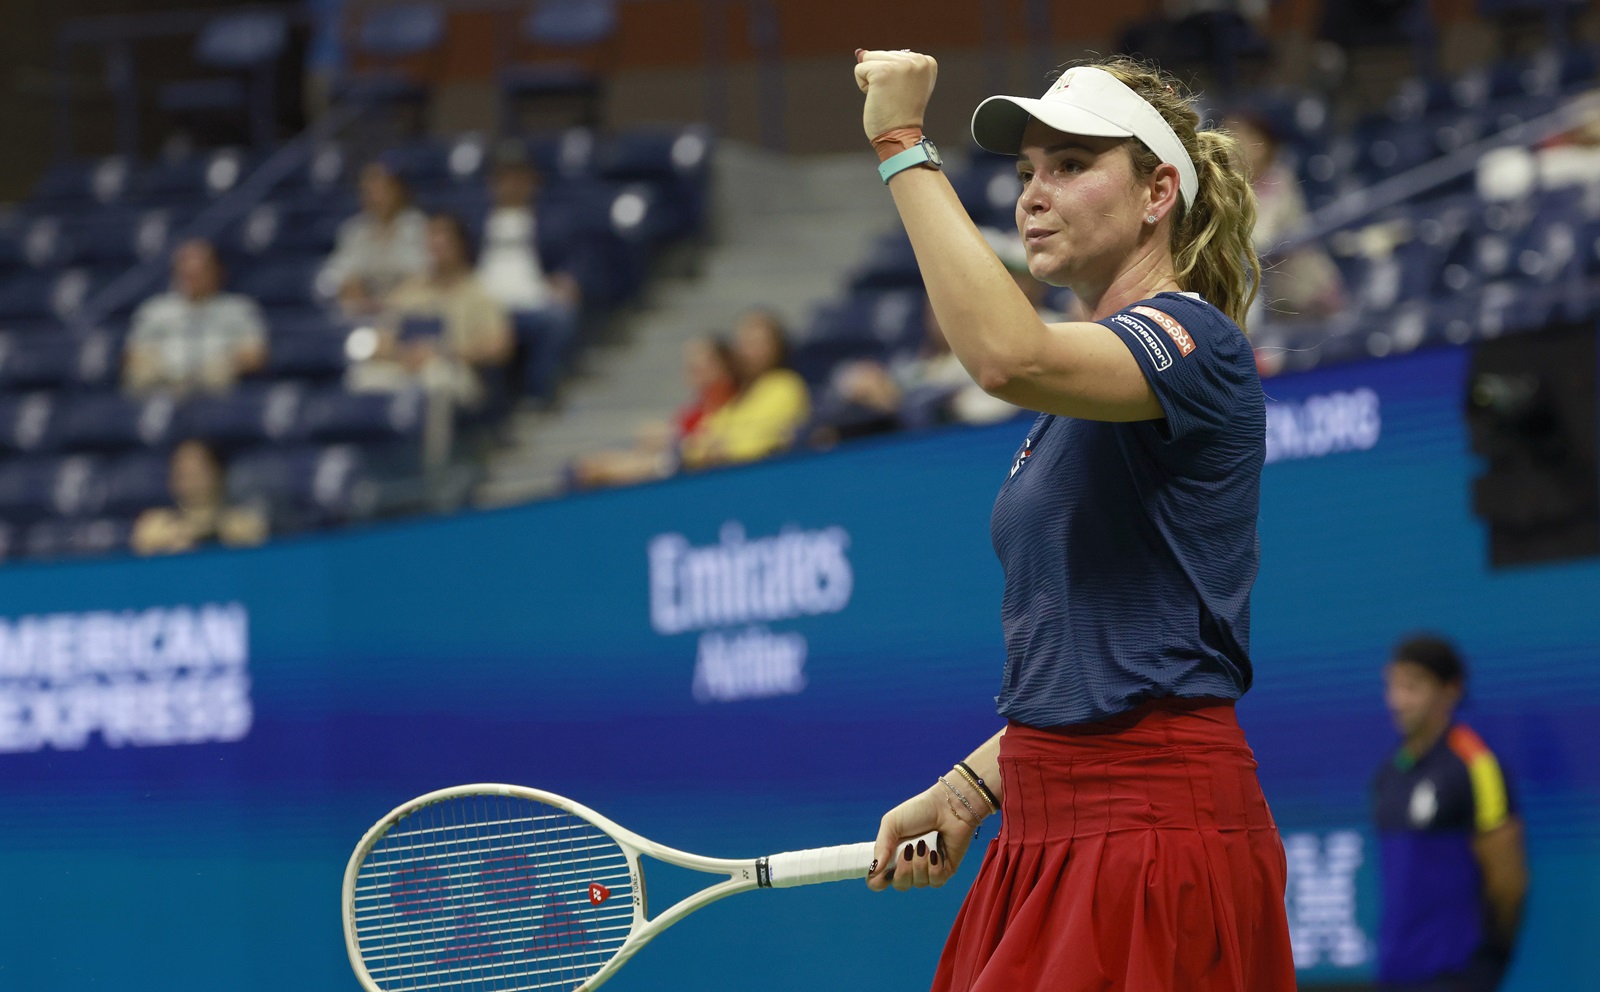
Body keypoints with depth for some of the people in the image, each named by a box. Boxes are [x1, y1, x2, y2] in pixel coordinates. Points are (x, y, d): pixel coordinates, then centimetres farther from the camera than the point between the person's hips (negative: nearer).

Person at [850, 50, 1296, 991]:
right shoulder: (1081, 390, 20)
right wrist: (968, 794, 12)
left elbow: (1008, 355, -31)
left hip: (1156, 837, -9)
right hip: (1053, 843, 9)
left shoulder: (1198, 342, -10)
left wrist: (904, 147, -24)